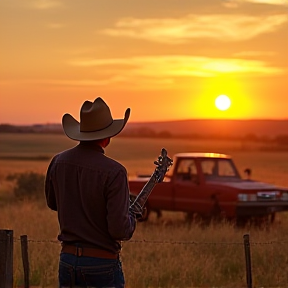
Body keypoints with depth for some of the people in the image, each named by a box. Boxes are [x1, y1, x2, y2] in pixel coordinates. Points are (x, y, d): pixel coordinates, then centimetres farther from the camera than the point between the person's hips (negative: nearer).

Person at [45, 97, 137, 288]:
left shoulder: (58, 162, 0)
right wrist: (131, 217, 1)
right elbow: (119, 229, -19)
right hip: (102, 264, -5)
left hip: (67, 259, 5)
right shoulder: (114, 172, -18)